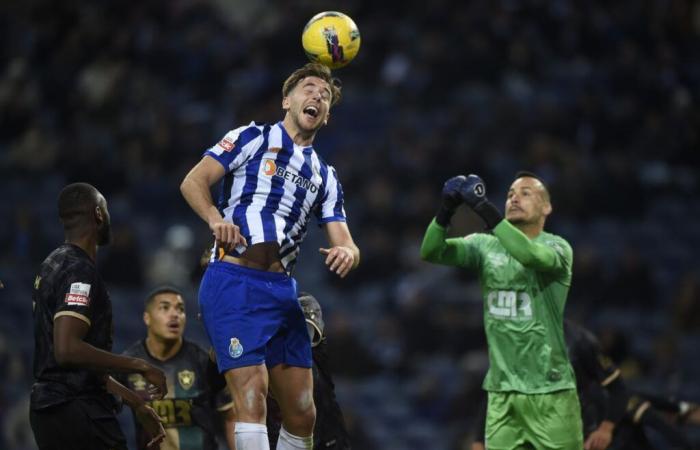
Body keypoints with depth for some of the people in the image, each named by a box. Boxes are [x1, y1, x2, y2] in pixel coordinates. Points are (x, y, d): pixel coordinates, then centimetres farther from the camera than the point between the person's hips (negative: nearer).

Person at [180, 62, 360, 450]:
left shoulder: (325, 177, 22)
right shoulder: (253, 138, 7)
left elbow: (344, 242, 12)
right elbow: (193, 181, -1)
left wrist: (346, 254, -12)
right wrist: (215, 218, -20)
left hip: (281, 290, 6)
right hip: (232, 284, -6)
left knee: (302, 414, 3)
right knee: (252, 396, -19)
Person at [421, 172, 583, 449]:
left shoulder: (556, 247, -5)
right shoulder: (485, 246, 7)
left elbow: (532, 256, -28)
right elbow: (430, 252, -6)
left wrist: (484, 208, -34)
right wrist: (446, 209, -24)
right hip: (502, 393, 4)